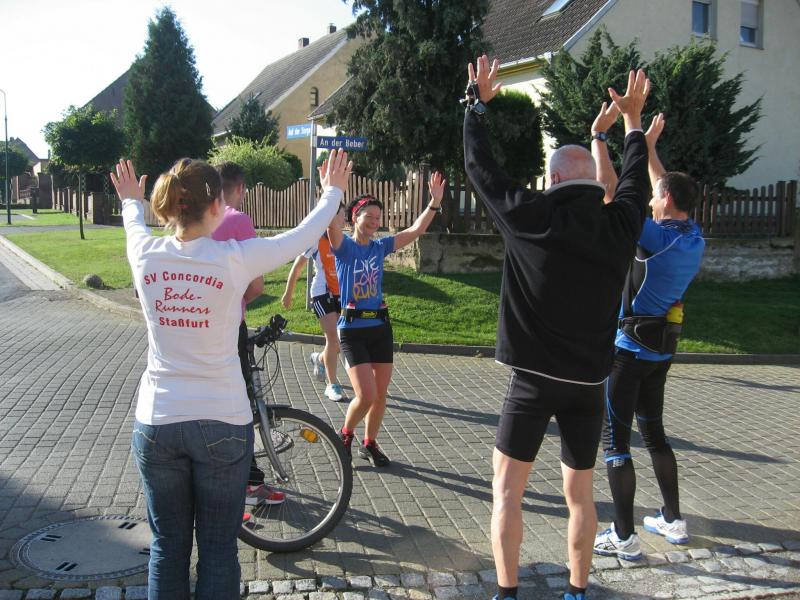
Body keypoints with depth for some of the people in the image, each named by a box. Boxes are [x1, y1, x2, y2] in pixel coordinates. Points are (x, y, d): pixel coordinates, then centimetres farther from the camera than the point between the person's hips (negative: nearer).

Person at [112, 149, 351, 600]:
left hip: (155, 422, 3)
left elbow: (135, 225, 20)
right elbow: (304, 235, 0)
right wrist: (332, 192, 19)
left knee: (167, 546, 16)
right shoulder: (234, 258, -14)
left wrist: (131, 200, 43)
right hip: (222, 423, -3)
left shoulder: (146, 255, -5)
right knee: (218, 550, 11)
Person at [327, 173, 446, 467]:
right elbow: (332, 223, -26)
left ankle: (369, 443, 30)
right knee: (366, 396, -11)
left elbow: (416, 230, 0)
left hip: (380, 327, 5)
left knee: (380, 395, 9)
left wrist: (435, 202, -11)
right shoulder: (344, 246, -5)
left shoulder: (380, 247, 7)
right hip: (352, 329, -5)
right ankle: (345, 435, 17)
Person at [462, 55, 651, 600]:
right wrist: (632, 119, 34)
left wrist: (478, 102, 16)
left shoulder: (531, 217, -11)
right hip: (589, 382, 4)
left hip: (533, 379, -4)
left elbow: (479, 164, 2)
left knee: (507, 491, 8)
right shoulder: (620, 225, -1)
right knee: (580, 494, 17)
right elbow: (636, 180, 21)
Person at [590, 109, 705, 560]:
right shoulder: (695, 238, 3)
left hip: (629, 348, -8)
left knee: (615, 439, -2)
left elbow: (611, 190, -20)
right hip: (662, 349, 8)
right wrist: (650, 148, 27)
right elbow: (670, 188, 19)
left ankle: (624, 538, 3)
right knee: (654, 431, 21)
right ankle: (673, 521, 29)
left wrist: (599, 137, -12)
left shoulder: (659, 237, -19)